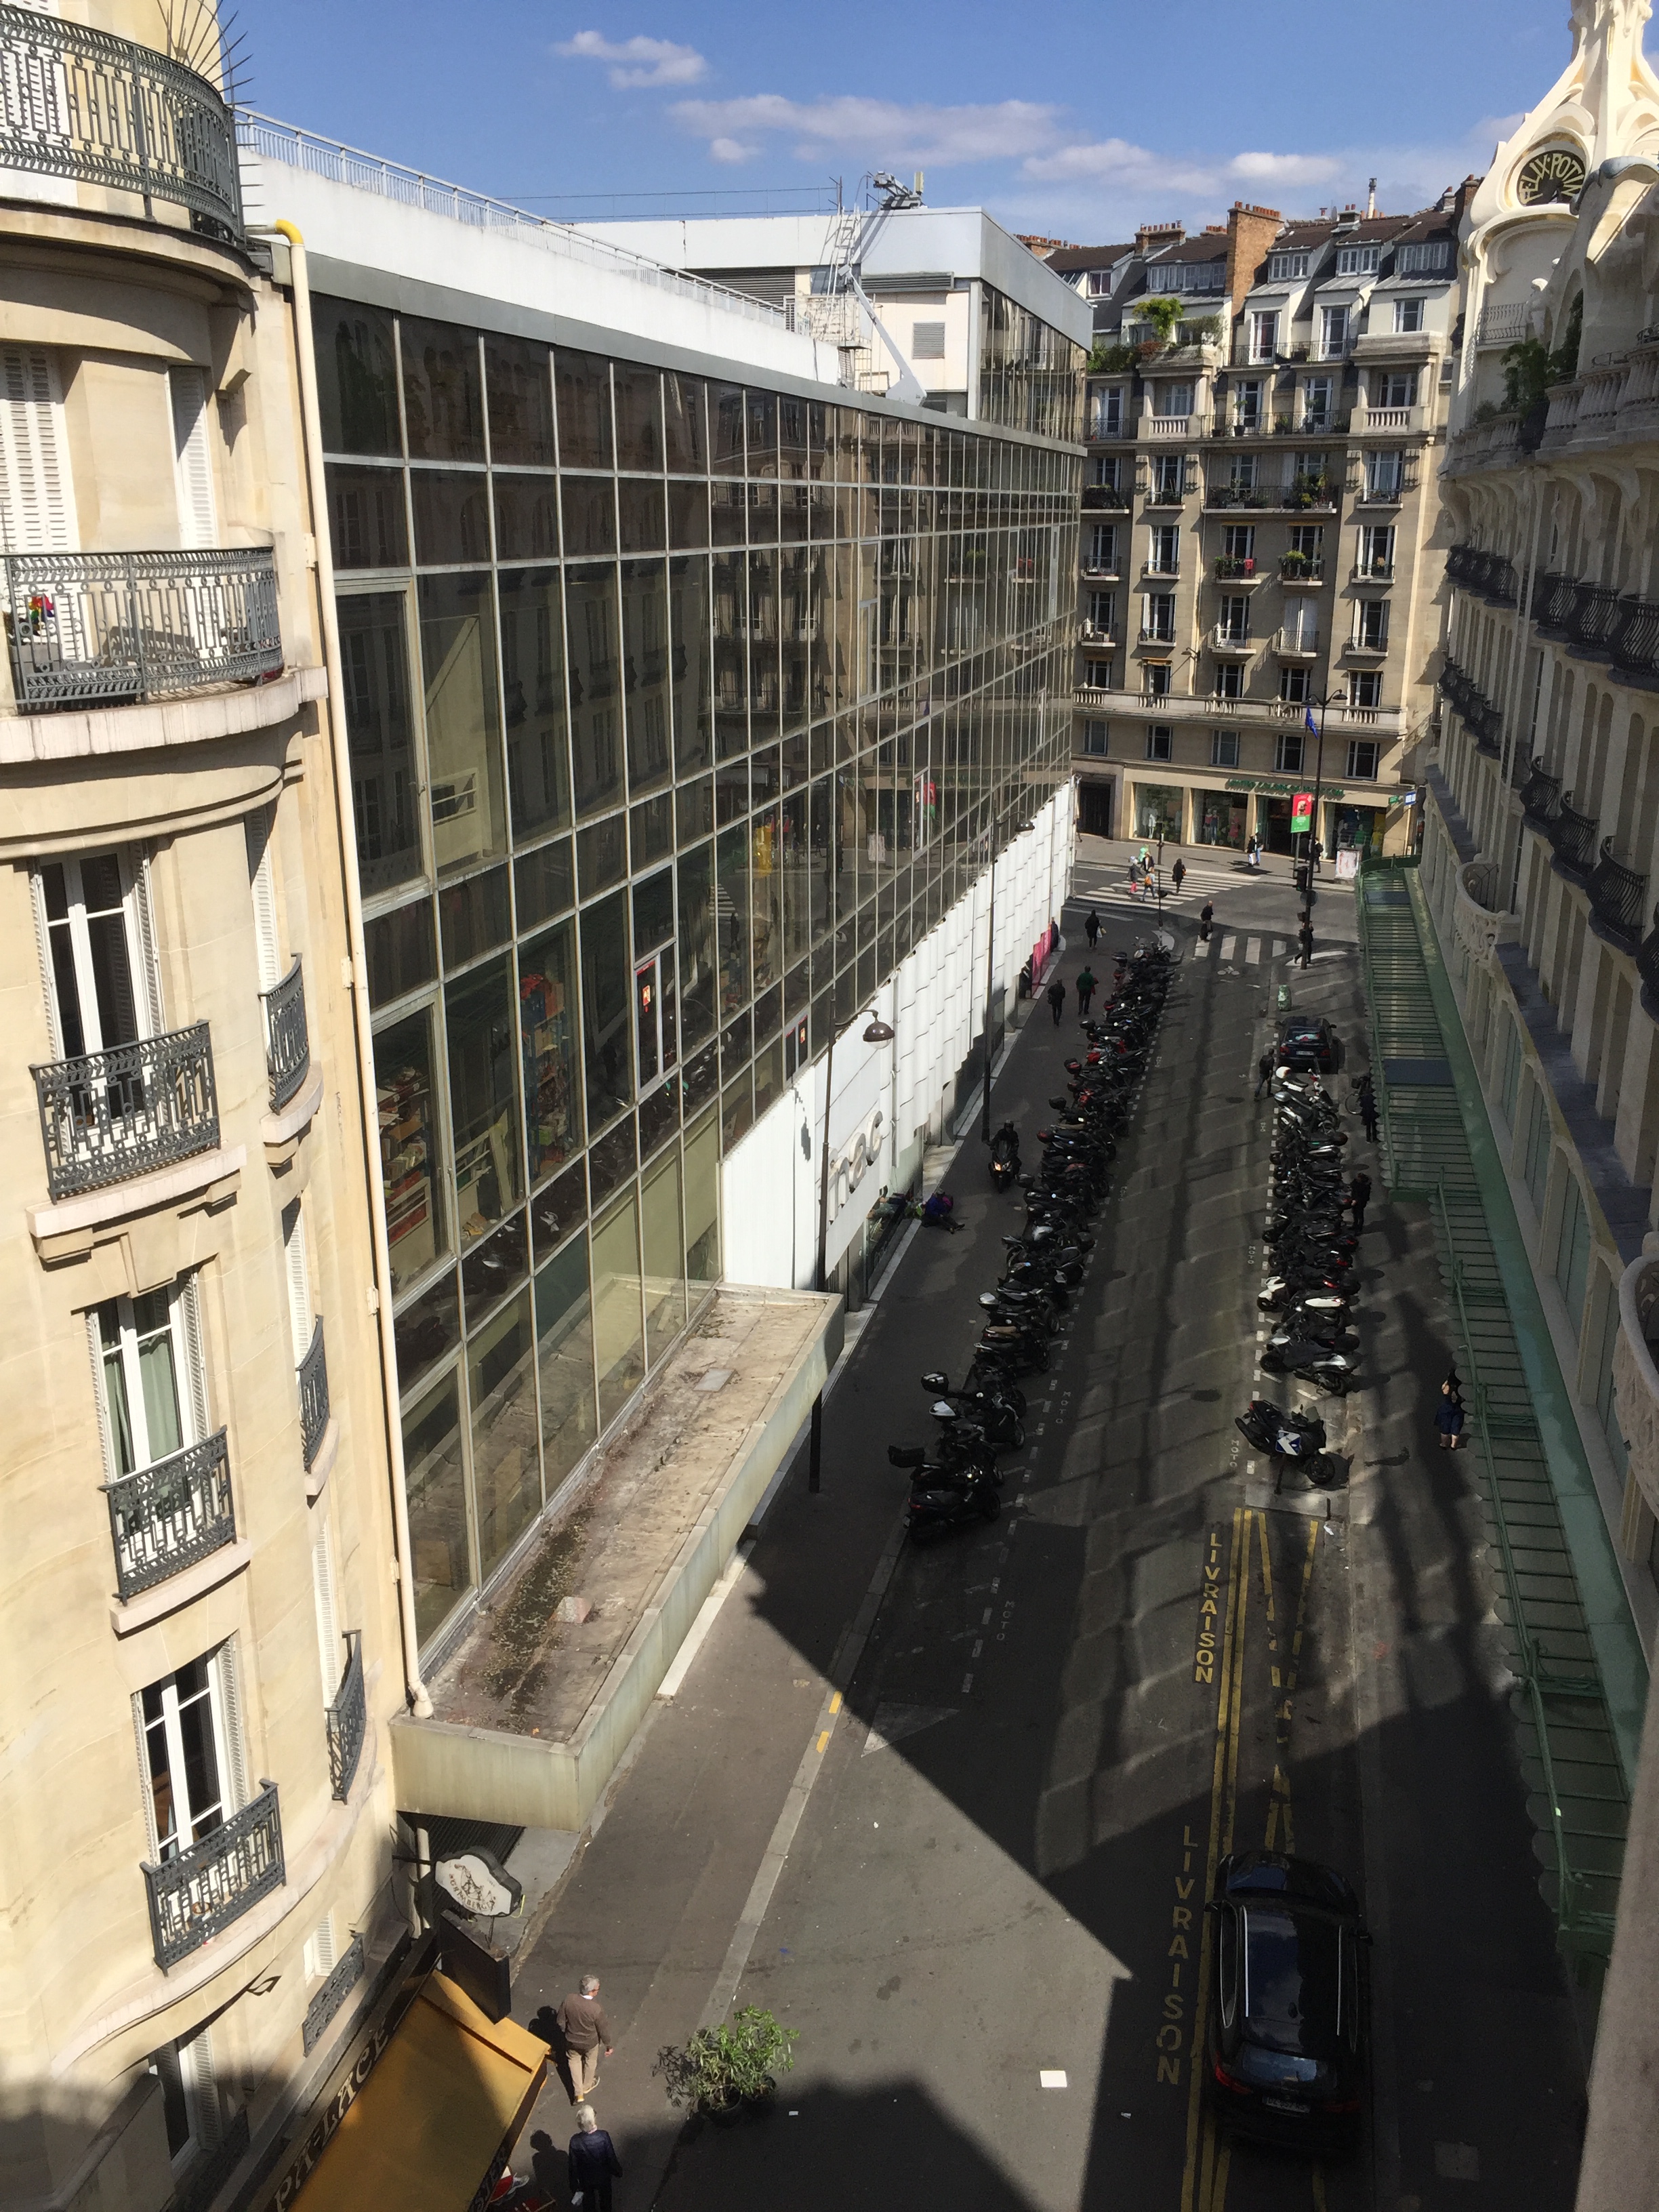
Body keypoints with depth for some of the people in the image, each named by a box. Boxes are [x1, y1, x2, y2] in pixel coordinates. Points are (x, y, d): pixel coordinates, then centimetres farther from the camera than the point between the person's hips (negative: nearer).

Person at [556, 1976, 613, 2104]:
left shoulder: (569, 2000, -26)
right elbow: (603, 2029, -19)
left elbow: (561, 2021, -11)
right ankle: (587, 2086, 52)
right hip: (590, 2042, -2)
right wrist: (608, 2045, -1)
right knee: (590, 2062, 29)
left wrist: (565, 2032, 10)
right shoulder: (596, 2009, -35)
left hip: (572, 2040, 2)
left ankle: (578, 2093, 36)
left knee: (575, 2061, 30)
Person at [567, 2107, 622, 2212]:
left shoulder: (575, 2141, -30)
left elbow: (573, 2165, -17)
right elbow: (611, 2158, -19)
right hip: (603, 2176, -1)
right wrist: (617, 2171, 2)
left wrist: (574, 2186, -1)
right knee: (605, 2200, 28)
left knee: (588, 2203, 28)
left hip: (586, 2179, 1)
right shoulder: (603, 2136, -32)